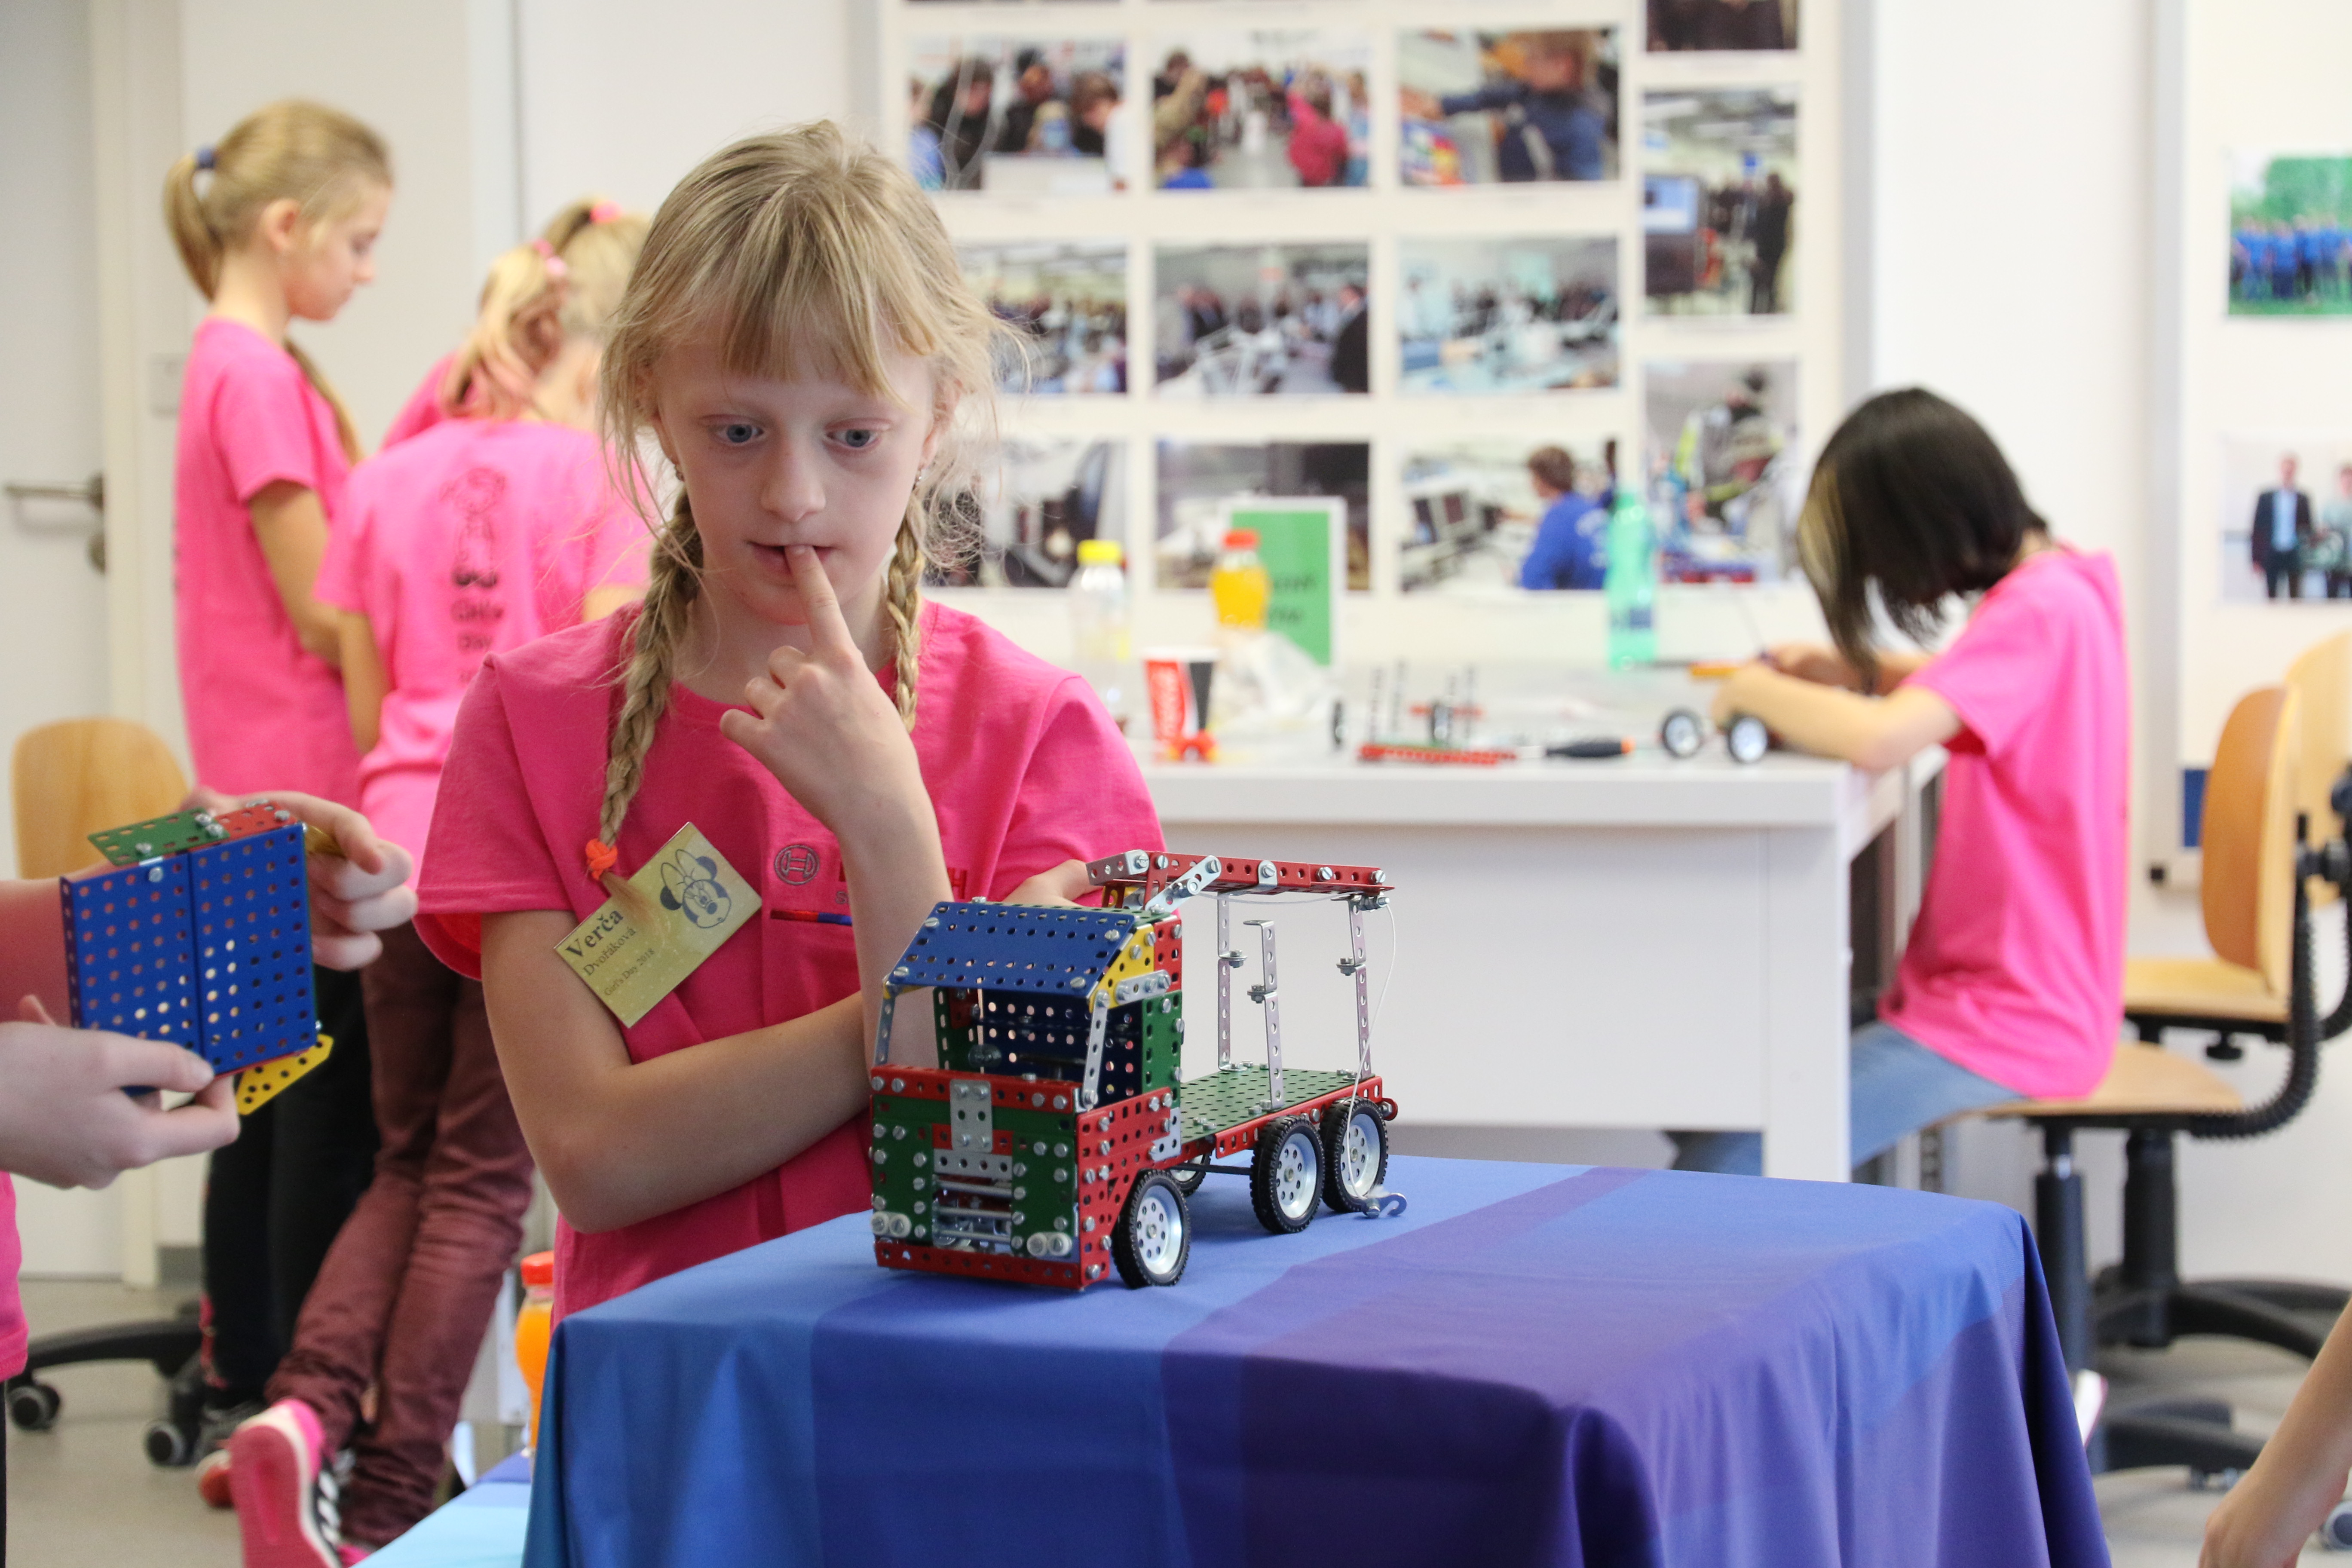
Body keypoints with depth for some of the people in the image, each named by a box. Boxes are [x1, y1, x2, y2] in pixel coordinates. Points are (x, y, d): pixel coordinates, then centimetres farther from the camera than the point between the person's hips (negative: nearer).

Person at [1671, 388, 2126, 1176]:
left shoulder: (2039, 612, -21)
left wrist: (1756, 692, -14)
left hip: (2007, 1024, -10)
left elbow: (1879, 739, -33)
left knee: (1724, 1166, -19)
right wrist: (1862, 672, 9)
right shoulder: (2064, 581, 8)